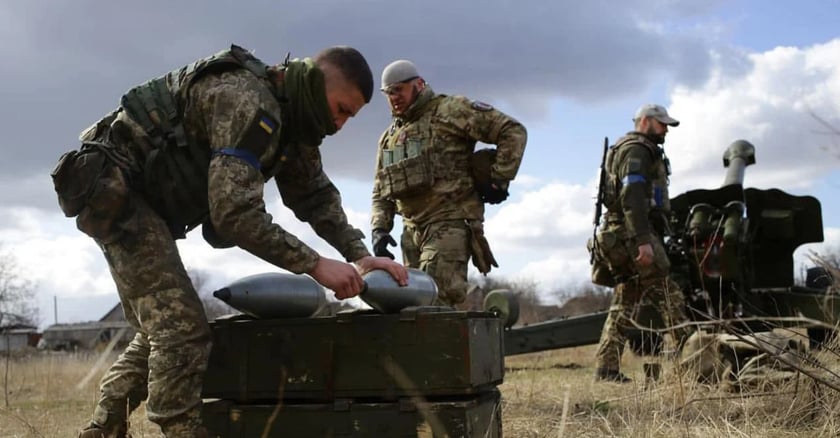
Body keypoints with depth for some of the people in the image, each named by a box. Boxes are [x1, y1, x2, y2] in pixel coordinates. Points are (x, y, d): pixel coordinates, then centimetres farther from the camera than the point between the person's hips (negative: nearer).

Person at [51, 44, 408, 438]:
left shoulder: (290, 115, 6)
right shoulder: (249, 102, -25)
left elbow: (315, 195, 11)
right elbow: (236, 212, -32)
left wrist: (360, 255, -2)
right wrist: (314, 264, -27)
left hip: (137, 197, 10)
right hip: (113, 186, -10)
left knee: (161, 329, 16)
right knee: (182, 328, -16)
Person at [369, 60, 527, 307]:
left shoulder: (451, 110, -1)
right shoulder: (389, 138, 20)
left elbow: (513, 132, -4)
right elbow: (381, 193, 22)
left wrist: (498, 180, -7)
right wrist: (379, 229, 5)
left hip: (450, 223, -7)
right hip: (412, 231, 7)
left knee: (434, 301, -19)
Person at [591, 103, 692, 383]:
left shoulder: (641, 151, 27)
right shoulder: (637, 150, -7)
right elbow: (632, 198, -20)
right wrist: (643, 241, -26)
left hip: (623, 237, 10)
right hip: (634, 234, -10)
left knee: (625, 302, 7)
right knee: (668, 297, -9)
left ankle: (606, 367, 4)